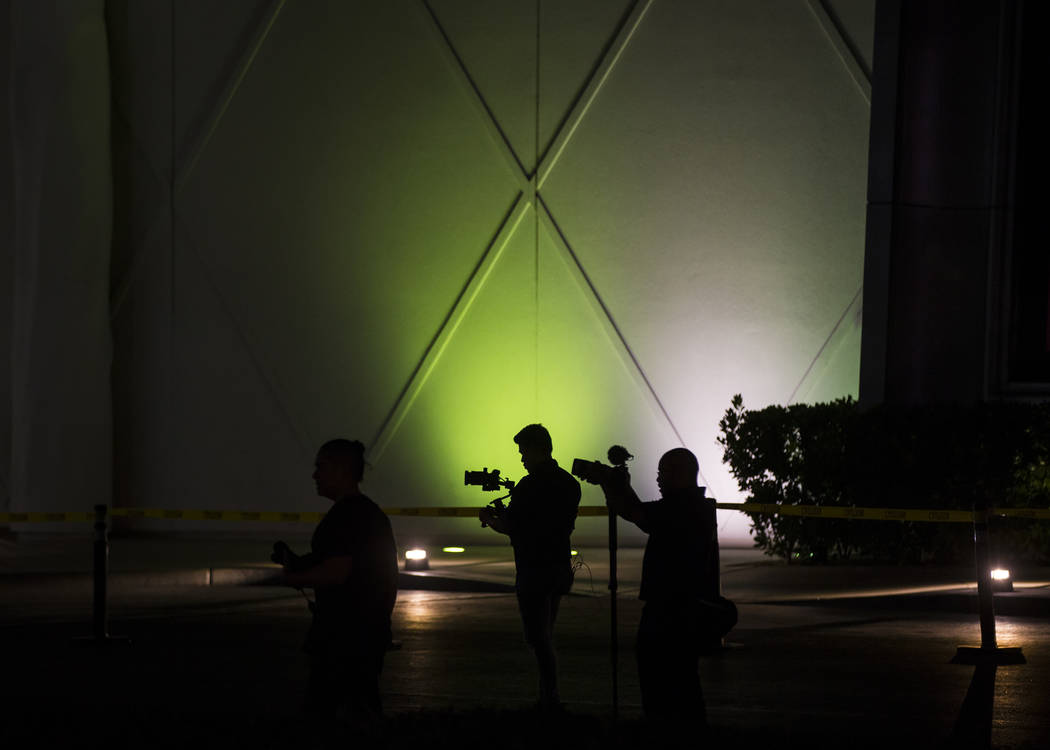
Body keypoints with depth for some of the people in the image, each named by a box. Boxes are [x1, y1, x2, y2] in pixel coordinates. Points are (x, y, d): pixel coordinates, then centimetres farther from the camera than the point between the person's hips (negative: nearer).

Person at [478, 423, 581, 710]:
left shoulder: (530, 486, -16)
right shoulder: (569, 483, 9)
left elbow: (508, 527, -14)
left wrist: (489, 518, 8)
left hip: (534, 570, -8)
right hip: (560, 568, 8)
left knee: (539, 638, -4)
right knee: (545, 635, 17)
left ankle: (552, 700, -8)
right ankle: (548, 700, 19)